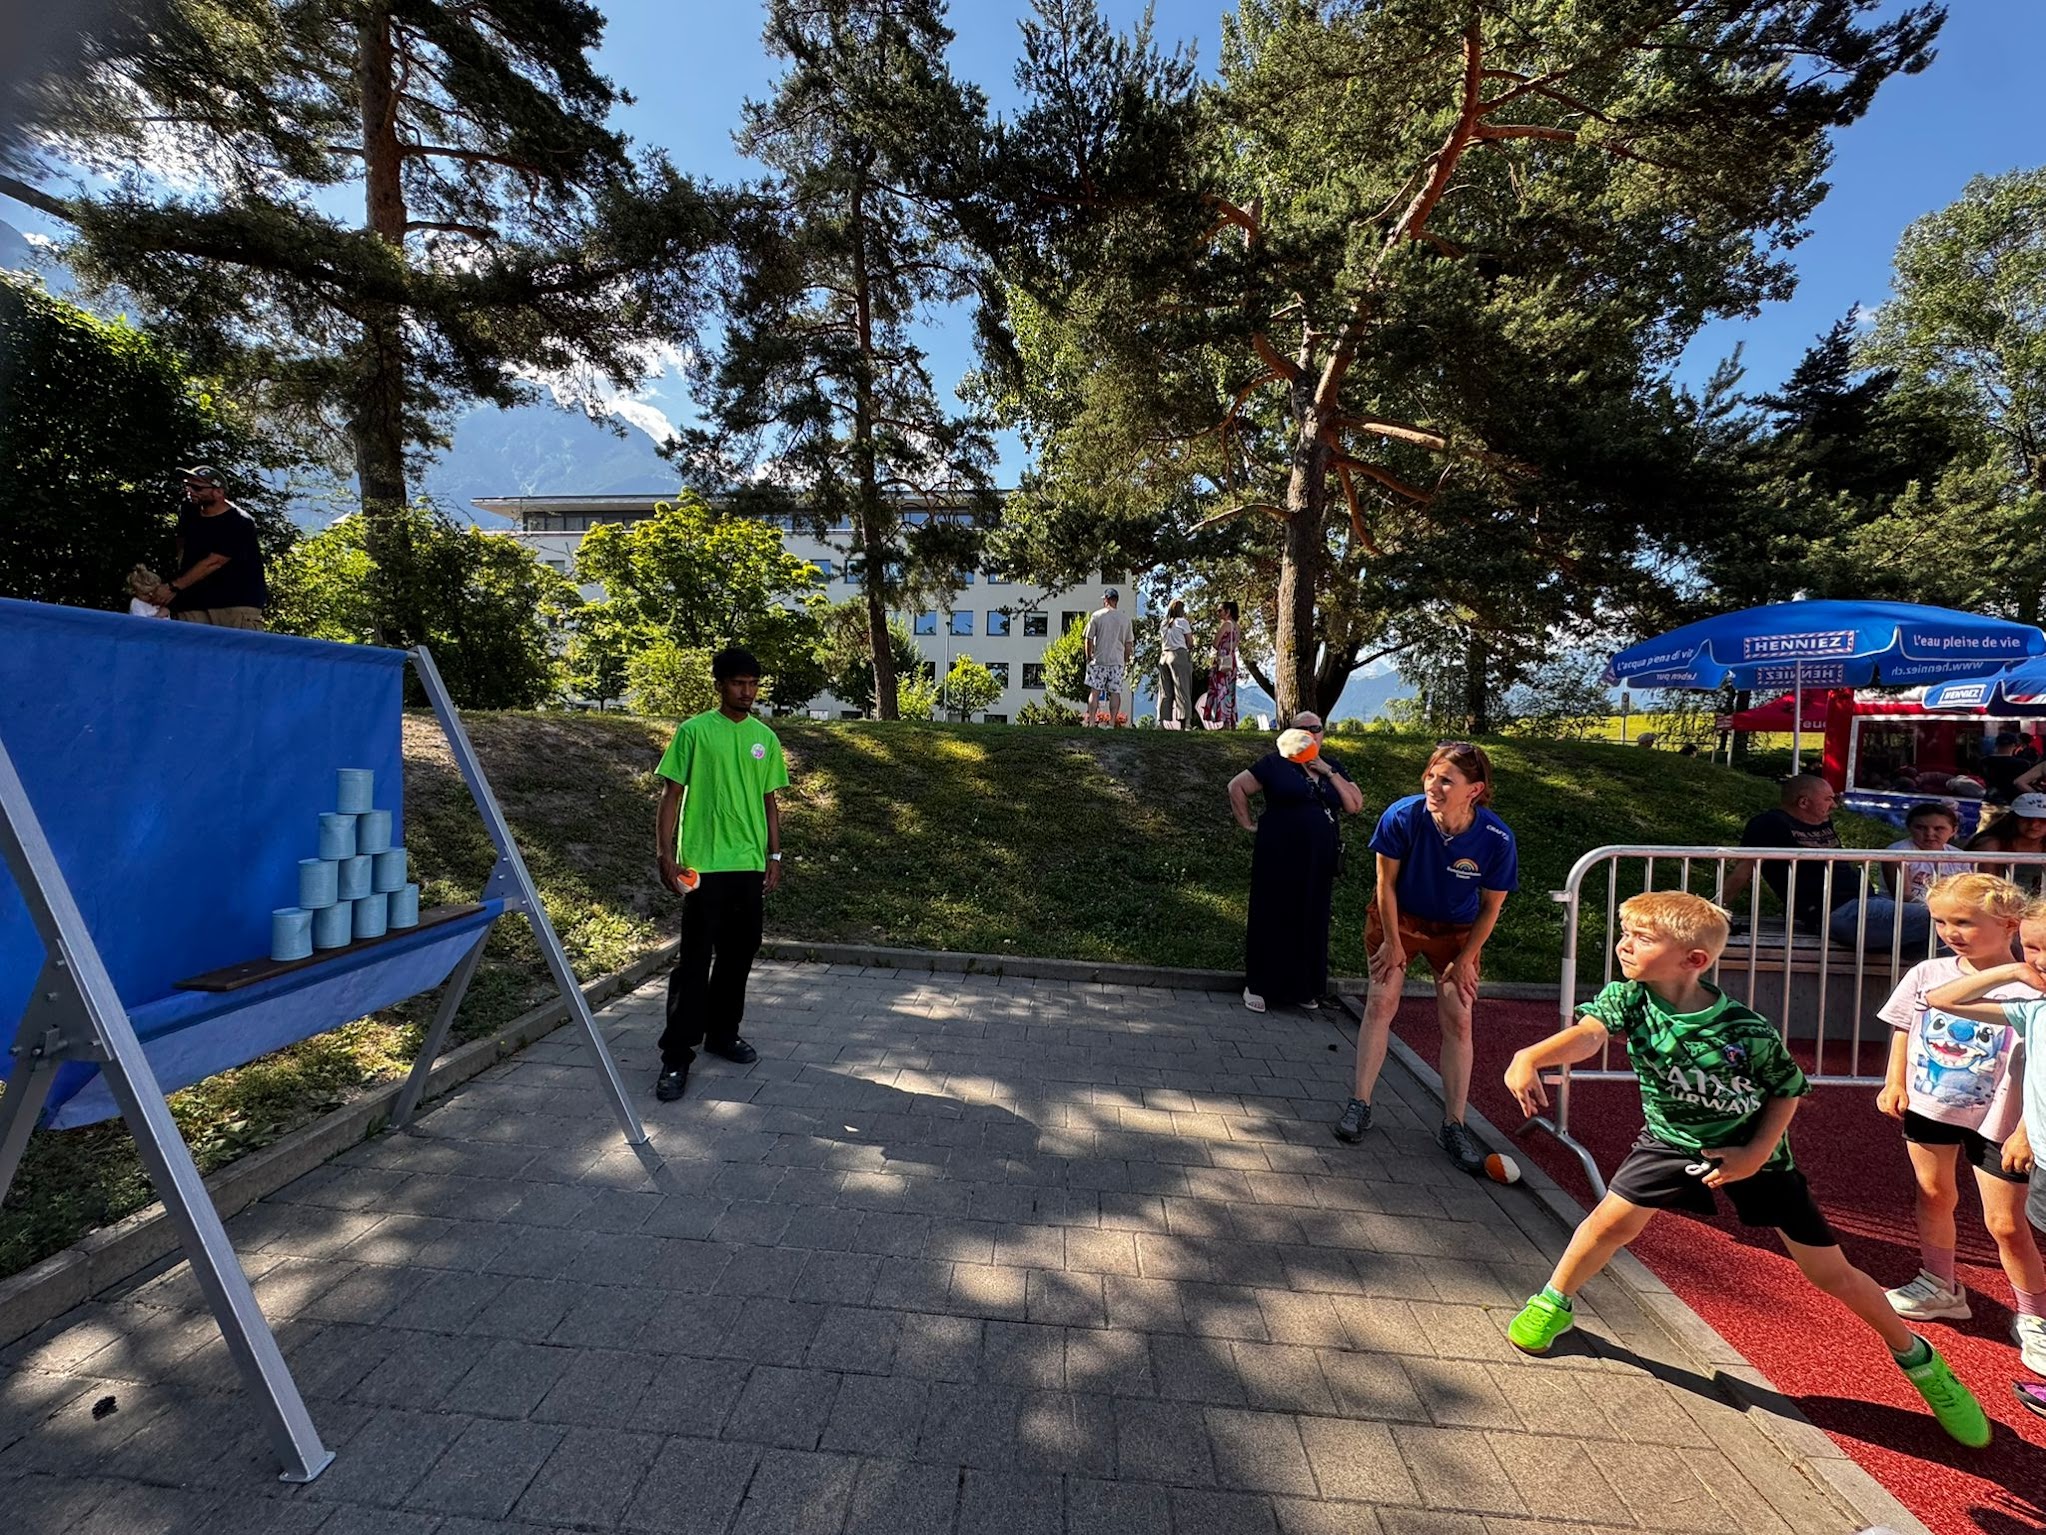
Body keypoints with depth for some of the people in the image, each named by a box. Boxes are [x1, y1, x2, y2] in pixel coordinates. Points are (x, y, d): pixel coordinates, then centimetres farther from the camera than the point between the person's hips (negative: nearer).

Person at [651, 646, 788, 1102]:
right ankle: (676, 1057, 7)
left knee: (739, 954, 13)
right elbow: (671, 796, -4)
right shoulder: (693, 732, -4)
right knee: (694, 960, -2)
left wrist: (774, 857, 9)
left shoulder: (765, 738, 9)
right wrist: (665, 855, -10)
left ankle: (722, 1033, 30)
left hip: (749, 864, 5)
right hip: (704, 864, -4)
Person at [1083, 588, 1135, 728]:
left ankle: (1091, 722, 1)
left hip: (1099, 659, -2)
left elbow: (1089, 639, -1)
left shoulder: (1097, 615, -2)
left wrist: (1089, 657, 10)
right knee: (1115, 692, 5)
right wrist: (1126, 662, 16)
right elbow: (1129, 643, 7)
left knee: (1095, 692, 3)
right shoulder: (1125, 618, 5)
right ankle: (1112, 722, 2)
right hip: (1118, 661, 2)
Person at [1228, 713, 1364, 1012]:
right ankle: (1257, 986, 11)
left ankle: (1305, 988, 25)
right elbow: (1236, 786, -1)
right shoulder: (1275, 763, -3)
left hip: (1318, 863, 5)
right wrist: (1247, 823, -5)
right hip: (1278, 858, -4)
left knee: (1311, 922, 11)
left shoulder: (1332, 767, 12)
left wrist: (1330, 773, -6)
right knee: (1271, 918, 1)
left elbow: (1356, 805, 2)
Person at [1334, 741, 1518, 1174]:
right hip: (1398, 918, -1)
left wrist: (1464, 960, -6)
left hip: (1457, 930, 1)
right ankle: (1360, 1104, 5)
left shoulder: (1496, 839, -26)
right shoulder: (1402, 816, -29)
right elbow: (1386, 882, -15)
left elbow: (1491, 905, -10)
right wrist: (1392, 942, -9)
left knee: (1457, 1019, 0)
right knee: (1381, 1001, -7)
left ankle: (1453, 1125, 14)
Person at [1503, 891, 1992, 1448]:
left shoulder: (1747, 1031, -25)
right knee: (1613, 1218, -11)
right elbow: (1589, 1033, -39)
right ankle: (1553, 1303, 12)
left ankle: (1915, 1355, 40)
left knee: (1831, 1272, 8)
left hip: (1754, 1151, -1)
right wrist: (1531, 1057, -59)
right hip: (1673, 1141, 1)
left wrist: (1755, 1155, -16)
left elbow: (1788, 1091, -7)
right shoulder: (1629, 998, -22)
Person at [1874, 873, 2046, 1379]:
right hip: (1929, 1107, 4)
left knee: (2005, 1223, 5)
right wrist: (1894, 1082, 0)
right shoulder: (1927, 975, -6)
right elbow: (1903, 1029, 7)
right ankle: (1938, 1288, 34)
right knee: (1934, 1194, 17)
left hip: (1996, 1120, -4)